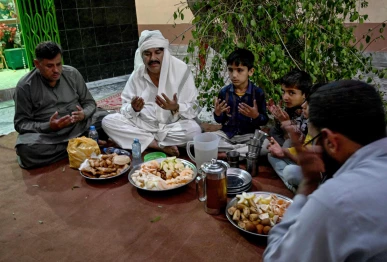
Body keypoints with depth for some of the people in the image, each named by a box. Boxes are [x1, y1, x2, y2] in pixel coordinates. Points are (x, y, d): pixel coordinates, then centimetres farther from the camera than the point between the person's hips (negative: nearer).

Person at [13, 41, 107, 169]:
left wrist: (84, 114, -16)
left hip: (79, 126, 2)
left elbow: (89, 102, 8)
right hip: (46, 134, -1)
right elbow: (21, 123, -5)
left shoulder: (72, 74, 1)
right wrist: (48, 126, -23)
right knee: (26, 150, -35)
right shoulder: (25, 86, -6)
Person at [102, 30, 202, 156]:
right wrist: (134, 109, -22)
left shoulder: (181, 69, -11)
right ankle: (160, 146, -18)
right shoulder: (138, 73, -2)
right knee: (108, 121, -16)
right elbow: (125, 107, 1)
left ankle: (144, 141, -16)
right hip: (143, 125, 4)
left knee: (194, 130, -32)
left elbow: (193, 108, -11)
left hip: (171, 126, -3)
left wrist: (176, 108, -31)